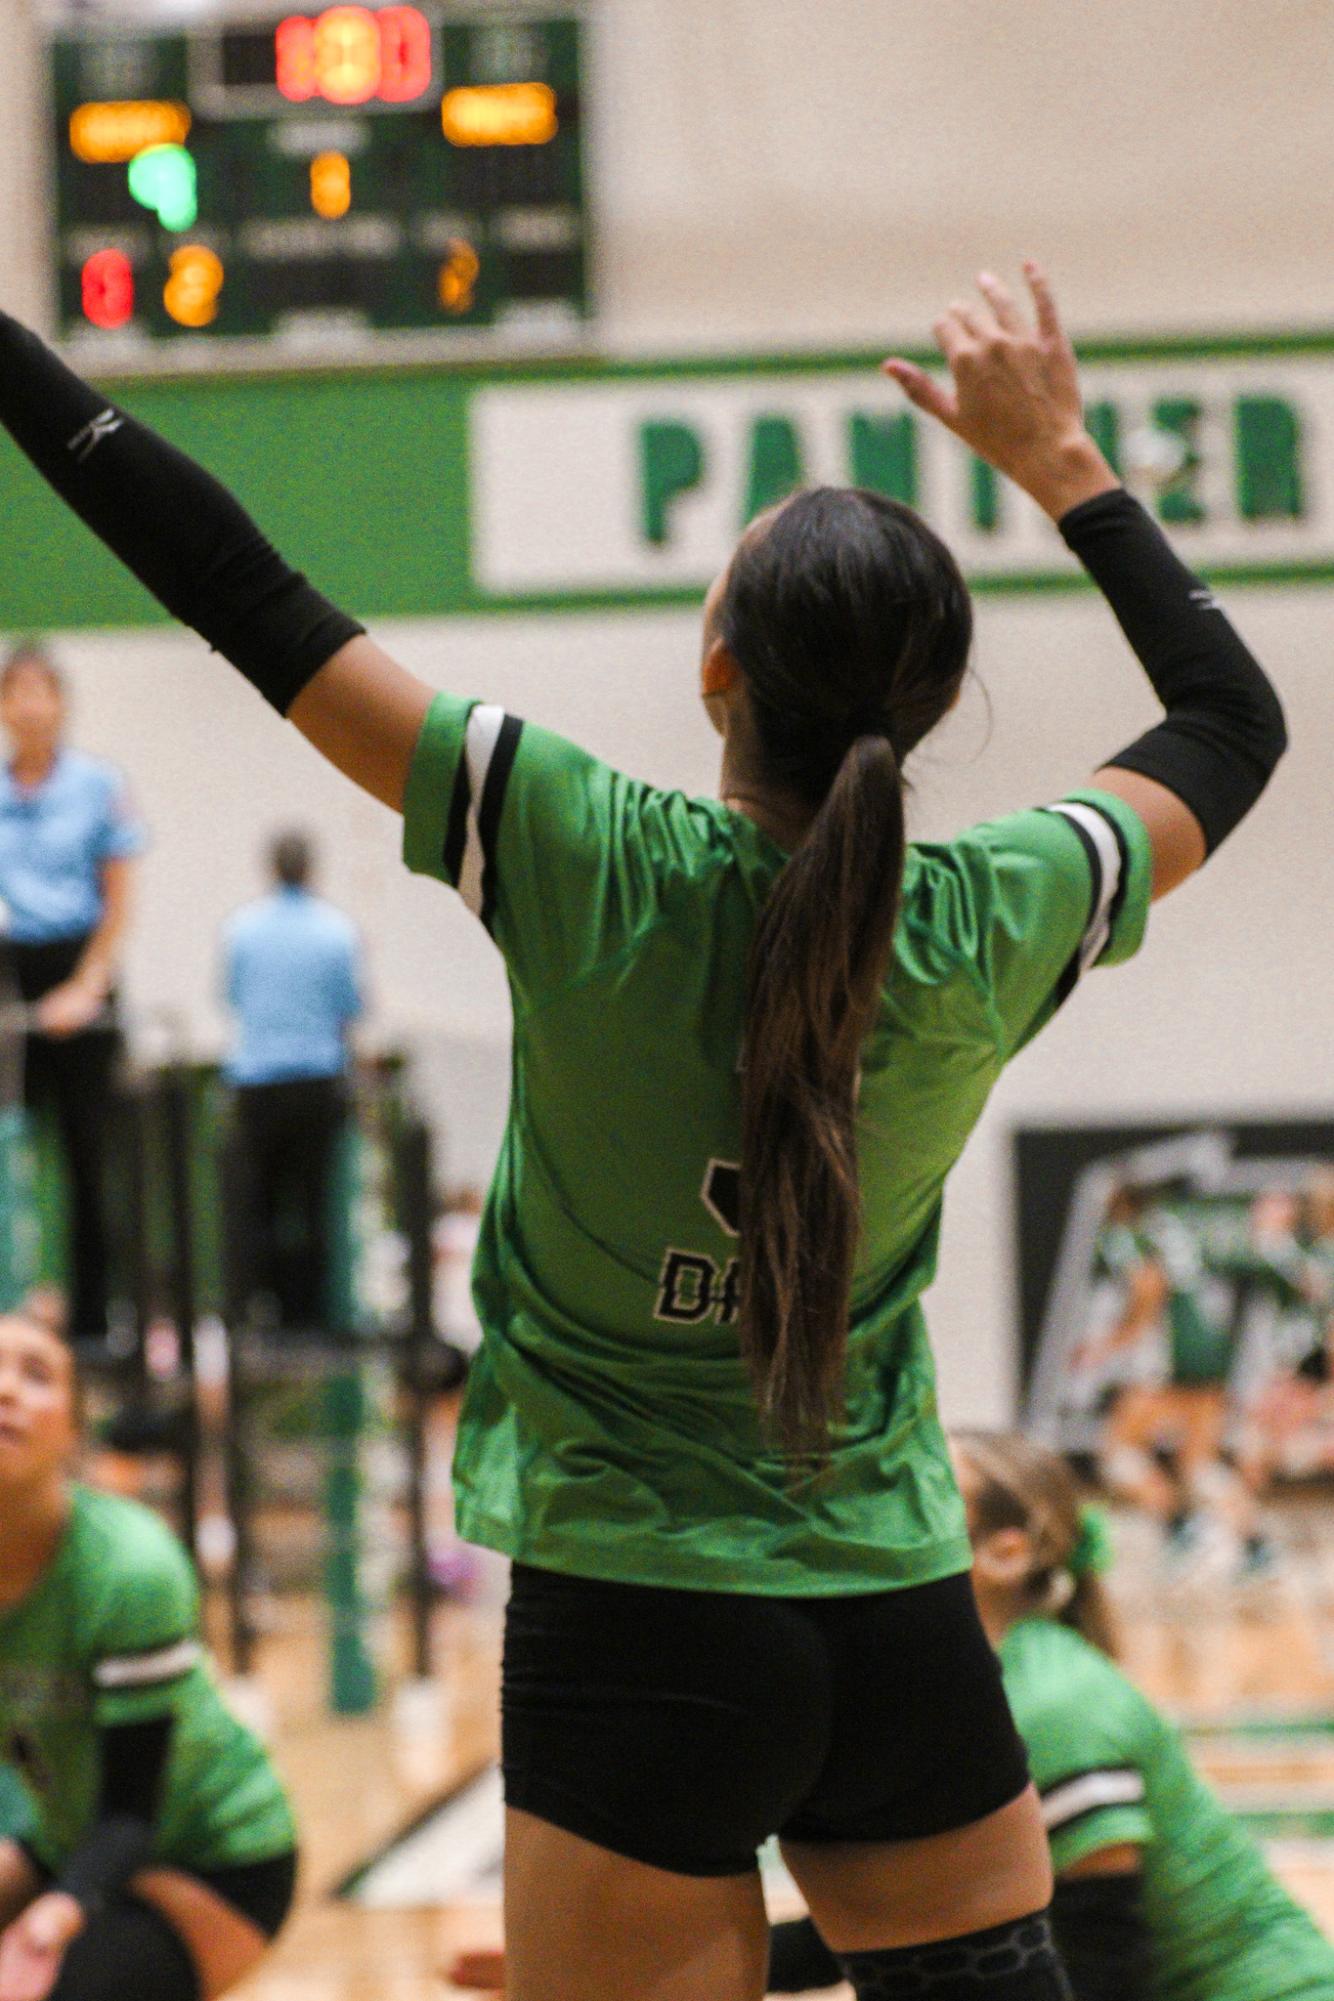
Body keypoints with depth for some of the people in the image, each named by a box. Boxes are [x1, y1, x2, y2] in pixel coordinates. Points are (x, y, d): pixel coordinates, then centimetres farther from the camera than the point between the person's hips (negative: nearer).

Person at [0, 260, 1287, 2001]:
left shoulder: (600, 872, -15)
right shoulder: (981, 933, -6)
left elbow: (254, 607, -11)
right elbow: (1234, 718, 13)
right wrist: (1059, 457, 17)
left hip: (636, 1632, -3)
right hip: (902, 1627, 3)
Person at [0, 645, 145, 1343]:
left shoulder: (97, 787, -1)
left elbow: (118, 904, -1)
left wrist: (85, 989, -9)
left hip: (79, 967, -2)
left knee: (85, 1148, -1)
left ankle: (91, 1311, 5)